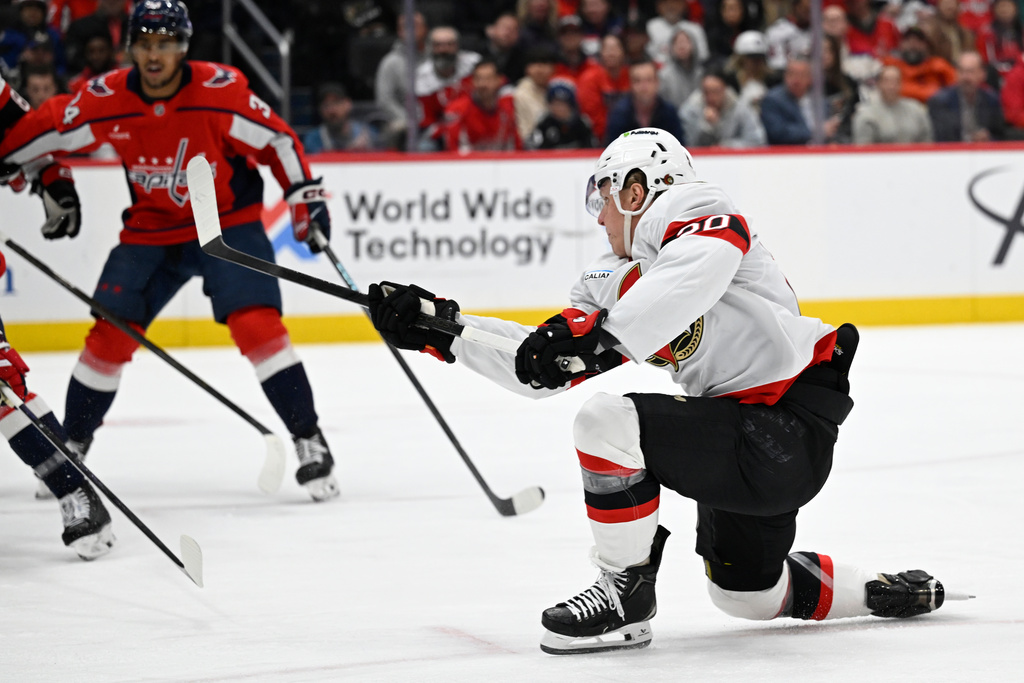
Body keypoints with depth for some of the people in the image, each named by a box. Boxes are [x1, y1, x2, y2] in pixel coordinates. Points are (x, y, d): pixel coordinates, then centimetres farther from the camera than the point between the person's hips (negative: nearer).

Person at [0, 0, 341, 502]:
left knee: (257, 325, -18)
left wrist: (306, 198, -13)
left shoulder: (220, 90, -20)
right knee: (110, 334, 0)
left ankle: (309, 442, -10)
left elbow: (276, 140, -10)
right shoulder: (107, 99, -14)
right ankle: (72, 444, 18)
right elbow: (45, 129, 0)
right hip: (150, 231, 3)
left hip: (228, 224, -3)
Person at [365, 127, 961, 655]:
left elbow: (703, 266, -34)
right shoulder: (614, 282, 17)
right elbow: (541, 367, 16)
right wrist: (440, 327, 13)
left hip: (787, 436, -11)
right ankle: (883, 592, 41)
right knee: (746, 593, 25)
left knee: (607, 420, -22)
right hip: (747, 441, 11)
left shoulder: (688, 209, -9)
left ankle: (626, 595, -9)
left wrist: (601, 331, -39)